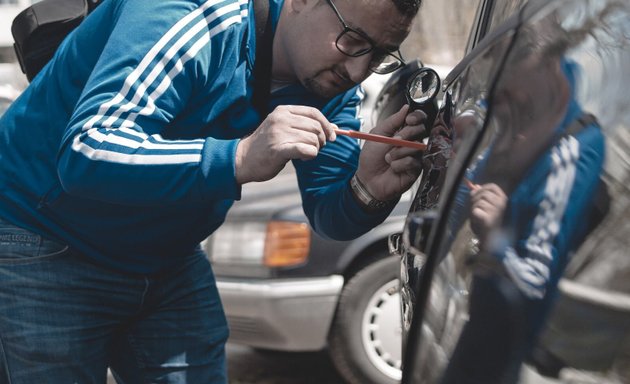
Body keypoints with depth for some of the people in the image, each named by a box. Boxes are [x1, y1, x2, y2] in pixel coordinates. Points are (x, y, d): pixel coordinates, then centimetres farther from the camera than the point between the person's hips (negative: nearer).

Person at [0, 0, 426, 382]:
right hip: (42, 251, -6)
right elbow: (84, 157, -38)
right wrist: (241, 158, -48)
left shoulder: (334, 79, -7)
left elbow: (328, 214, -4)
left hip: (168, 258, 6)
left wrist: (367, 192, -28)